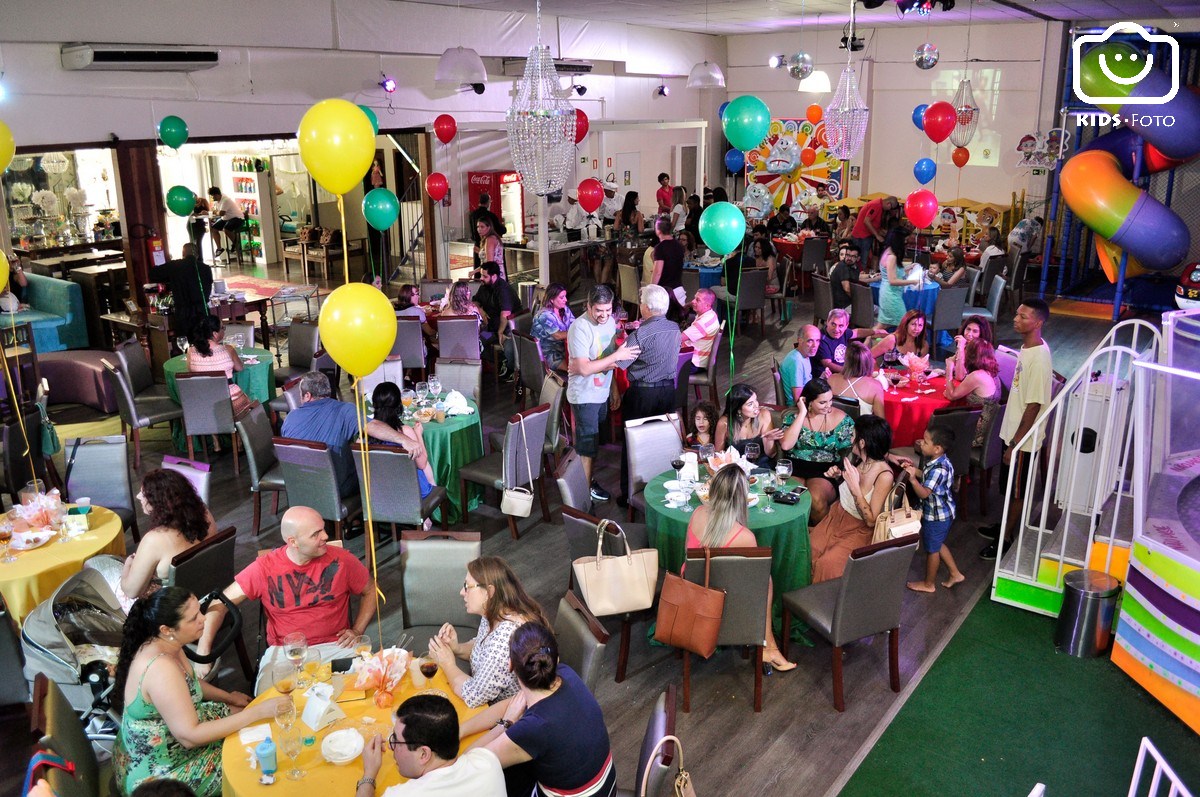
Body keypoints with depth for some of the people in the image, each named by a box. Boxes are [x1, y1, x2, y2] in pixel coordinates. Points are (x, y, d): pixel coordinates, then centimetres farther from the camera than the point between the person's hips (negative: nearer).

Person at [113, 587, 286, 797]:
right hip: (156, 772, -9)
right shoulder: (161, 669, -35)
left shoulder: (164, 644, -6)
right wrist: (258, 711, -33)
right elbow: (189, 737, -33)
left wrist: (228, 697, 7)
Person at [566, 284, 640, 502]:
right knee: (588, 443, 3)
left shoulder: (609, 321, 1)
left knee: (594, 440, 20)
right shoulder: (580, 328, -24)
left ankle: (586, 477, 36)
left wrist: (613, 387, 13)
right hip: (585, 396, -8)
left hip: (602, 392, 8)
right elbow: (584, 369, -28)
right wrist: (617, 356, -29)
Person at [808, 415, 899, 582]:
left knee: (827, 563, -25)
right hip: (837, 516, 6)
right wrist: (839, 475, -5)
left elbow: (871, 521, -22)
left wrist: (855, 488, -31)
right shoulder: (856, 458, -6)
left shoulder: (884, 476, -25)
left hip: (859, 530, -6)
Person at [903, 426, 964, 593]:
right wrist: (916, 471, 1)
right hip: (942, 513, 9)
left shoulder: (938, 469, -32)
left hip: (936, 516, -9)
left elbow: (924, 493, -35)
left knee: (932, 549, 10)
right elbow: (929, 479, 15)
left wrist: (912, 478, -49)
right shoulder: (940, 461, -2)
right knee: (938, 545, 26)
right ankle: (955, 574, 38)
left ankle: (928, 584, 28)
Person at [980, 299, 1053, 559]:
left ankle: (1006, 539, 23)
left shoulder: (1039, 359, -27)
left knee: (1017, 490, 9)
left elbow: (1034, 406, -25)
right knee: (1009, 486, 24)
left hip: (1024, 439, -9)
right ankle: (1006, 525, 41)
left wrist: (1015, 445, -20)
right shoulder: (1027, 347, 2)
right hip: (1012, 430, 9)